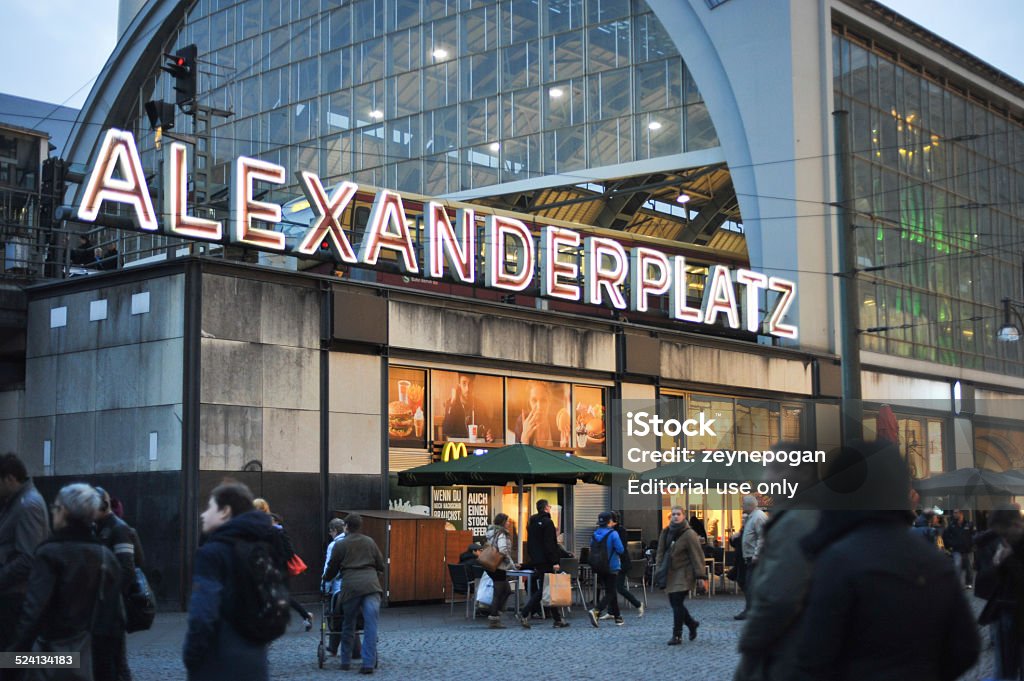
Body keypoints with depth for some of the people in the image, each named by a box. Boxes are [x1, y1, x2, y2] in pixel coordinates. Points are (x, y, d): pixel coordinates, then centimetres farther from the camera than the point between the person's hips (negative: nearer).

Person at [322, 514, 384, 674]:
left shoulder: (340, 545, 9)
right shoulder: (370, 542, 17)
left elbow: (332, 569, 17)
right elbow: (381, 566, 23)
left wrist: (325, 578, 39)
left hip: (351, 586, -1)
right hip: (371, 585, 1)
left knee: (348, 625, 15)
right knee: (370, 626, -4)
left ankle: (345, 661, 22)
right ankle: (368, 663, -11)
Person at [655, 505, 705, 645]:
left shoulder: (689, 534, -11)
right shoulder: (666, 532, 8)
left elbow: (697, 556, -12)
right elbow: (660, 553, 14)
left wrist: (700, 577, -15)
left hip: (683, 574, -6)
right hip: (669, 574, 6)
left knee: (677, 604, -9)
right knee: (674, 603, 9)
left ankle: (677, 635, -1)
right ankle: (692, 624, 33)